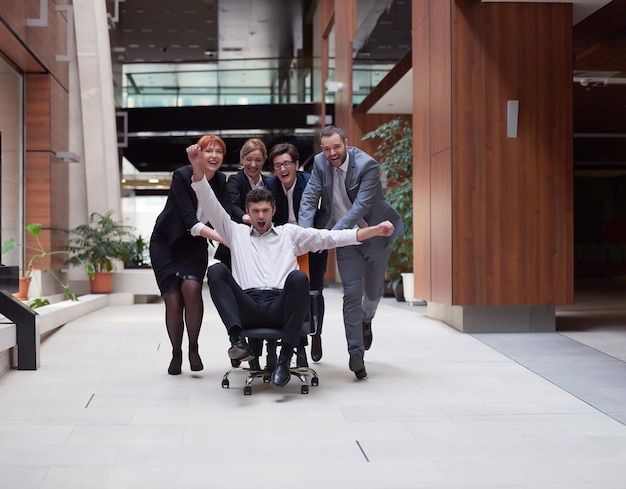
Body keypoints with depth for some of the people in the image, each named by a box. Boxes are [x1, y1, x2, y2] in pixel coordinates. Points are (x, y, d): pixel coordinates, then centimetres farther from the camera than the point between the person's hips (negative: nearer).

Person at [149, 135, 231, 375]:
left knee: (192, 287, -23)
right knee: (173, 299, -8)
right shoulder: (181, 176, -21)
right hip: (167, 241, -2)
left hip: (195, 243, 2)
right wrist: (223, 238, -39)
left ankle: (193, 348, -7)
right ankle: (176, 353, 14)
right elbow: (190, 221, -29)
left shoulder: (221, 181, -5)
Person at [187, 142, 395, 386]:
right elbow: (211, 205, 15)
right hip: (247, 307, 0)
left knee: (299, 277, -32)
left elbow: (330, 237, 16)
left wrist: (375, 230, 6)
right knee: (216, 270, -23)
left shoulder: (289, 233, 23)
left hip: (280, 307, 0)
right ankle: (238, 340, -38)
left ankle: (285, 357, -31)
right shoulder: (236, 233, 24)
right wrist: (197, 167, 3)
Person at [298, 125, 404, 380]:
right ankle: (356, 352, -2)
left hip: (374, 233, -2)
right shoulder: (320, 163, -10)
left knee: (373, 290, 15)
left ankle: (366, 320, 49)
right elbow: (309, 198, -10)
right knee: (352, 292, -6)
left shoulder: (367, 165, -25)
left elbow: (361, 206, -30)